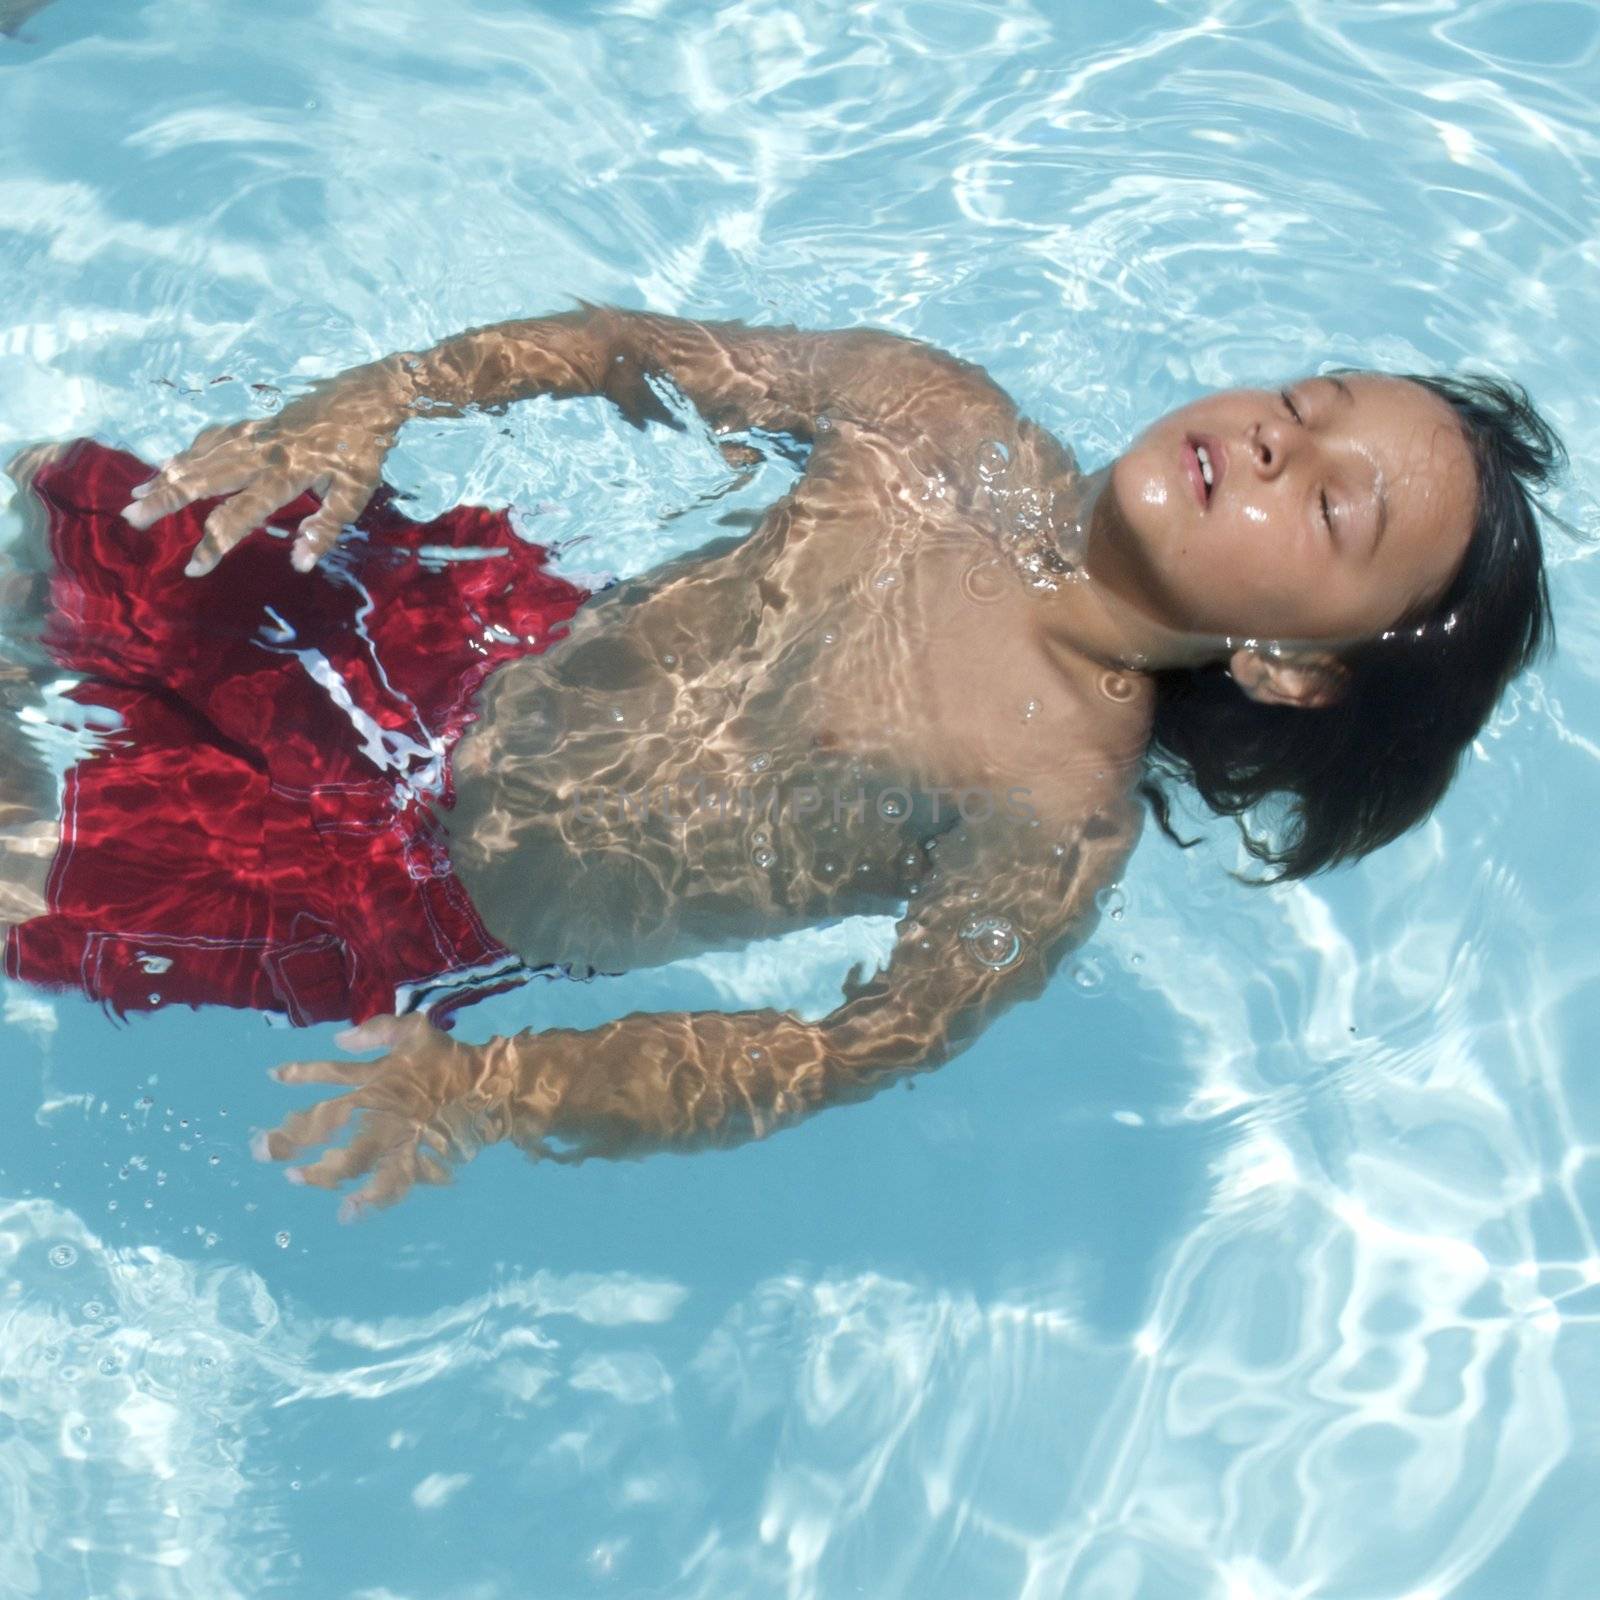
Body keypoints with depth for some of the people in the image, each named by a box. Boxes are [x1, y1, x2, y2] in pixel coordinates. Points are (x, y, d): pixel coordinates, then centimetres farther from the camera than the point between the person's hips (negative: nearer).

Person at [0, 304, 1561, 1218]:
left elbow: (861, 1049, -22)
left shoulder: (1061, 818, -22)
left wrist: (485, 1090, -33)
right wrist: (379, 398, -14)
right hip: (461, 628, 5)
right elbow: (639, 349, 0)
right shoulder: (938, 419, -9)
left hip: (434, 885, -5)